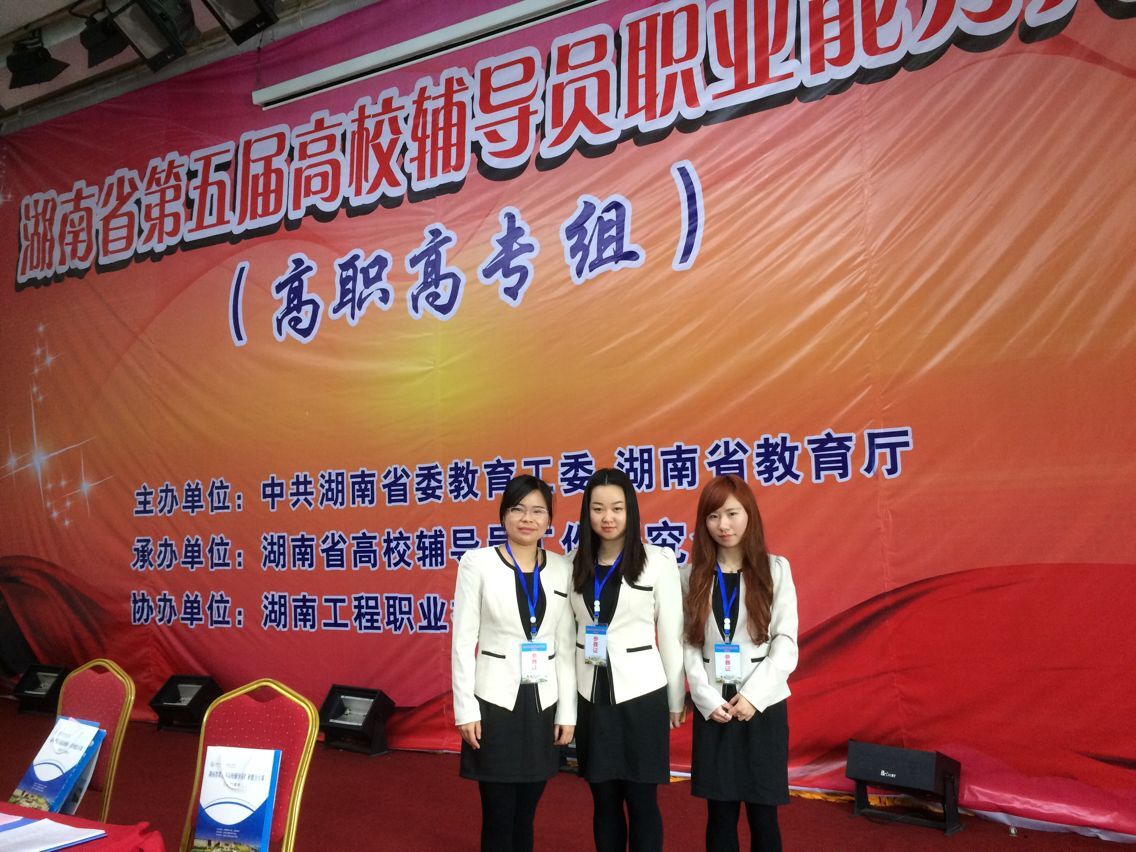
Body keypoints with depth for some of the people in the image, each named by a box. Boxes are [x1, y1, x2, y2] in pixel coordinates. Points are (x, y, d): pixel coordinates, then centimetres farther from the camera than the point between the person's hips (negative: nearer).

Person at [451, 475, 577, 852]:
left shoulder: (563, 568, 3)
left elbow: (566, 645, 6)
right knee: (498, 817, 5)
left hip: (544, 703, 3)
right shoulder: (477, 562, -5)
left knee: (525, 815, 13)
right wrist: (465, 708, -9)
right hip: (495, 701, -3)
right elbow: (464, 640, -6)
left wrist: (568, 710, 4)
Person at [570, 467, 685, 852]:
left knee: (641, 800, 5)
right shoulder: (576, 564, 4)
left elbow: (671, 633, -2)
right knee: (604, 799, 12)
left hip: (640, 692, -3)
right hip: (591, 693, 3)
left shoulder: (658, 560, -6)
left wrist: (676, 700, 1)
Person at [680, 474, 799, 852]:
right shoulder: (693, 574, 3)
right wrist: (708, 699, -11)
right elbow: (688, 645, 0)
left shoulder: (775, 569, 0)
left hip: (764, 706, -1)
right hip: (713, 708, 1)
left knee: (762, 814, 5)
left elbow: (786, 643, -4)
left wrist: (753, 696, -12)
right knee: (720, 814, 7)